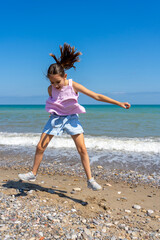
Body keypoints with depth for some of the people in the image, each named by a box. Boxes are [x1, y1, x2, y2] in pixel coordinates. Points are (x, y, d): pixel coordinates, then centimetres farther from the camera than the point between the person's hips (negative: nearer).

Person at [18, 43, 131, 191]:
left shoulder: (73, 86, -17)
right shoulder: (51, 89, -8)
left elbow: (97, 96, -18)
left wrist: (119, 103, -19)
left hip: (71, 118, -2)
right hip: (55, 117, 2)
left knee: (82, 149, -11)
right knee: (40, 147, 1)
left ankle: (90, 180, 0)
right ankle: (33, 174, 22)